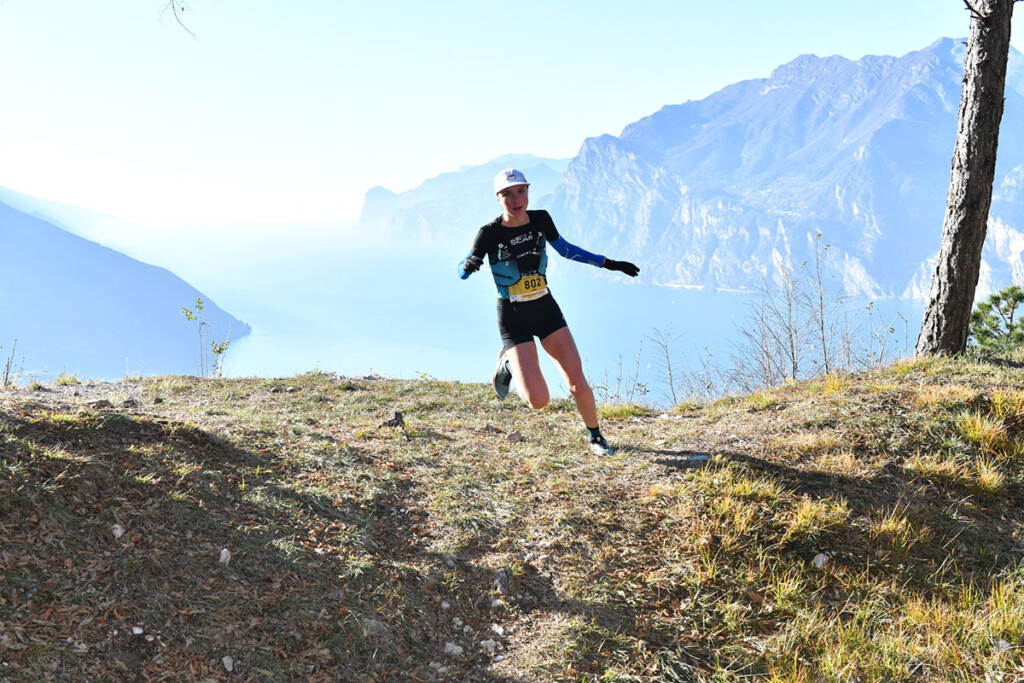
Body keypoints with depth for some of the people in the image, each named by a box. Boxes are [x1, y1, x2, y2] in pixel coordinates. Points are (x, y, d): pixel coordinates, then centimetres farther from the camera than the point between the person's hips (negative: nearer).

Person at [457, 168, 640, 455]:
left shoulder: (541, 219, -4)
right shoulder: (490, 233, -15)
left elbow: (566, 249, 14)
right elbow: (461, 272, -6)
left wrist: (608, 264, 14)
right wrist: (470, 263, -31)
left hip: (547, 309, 3)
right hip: (513, 318, -3)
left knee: (578, 383, -6)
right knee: (538, 400, -13)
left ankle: (596, 436, 21)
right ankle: (508, 363, 18)